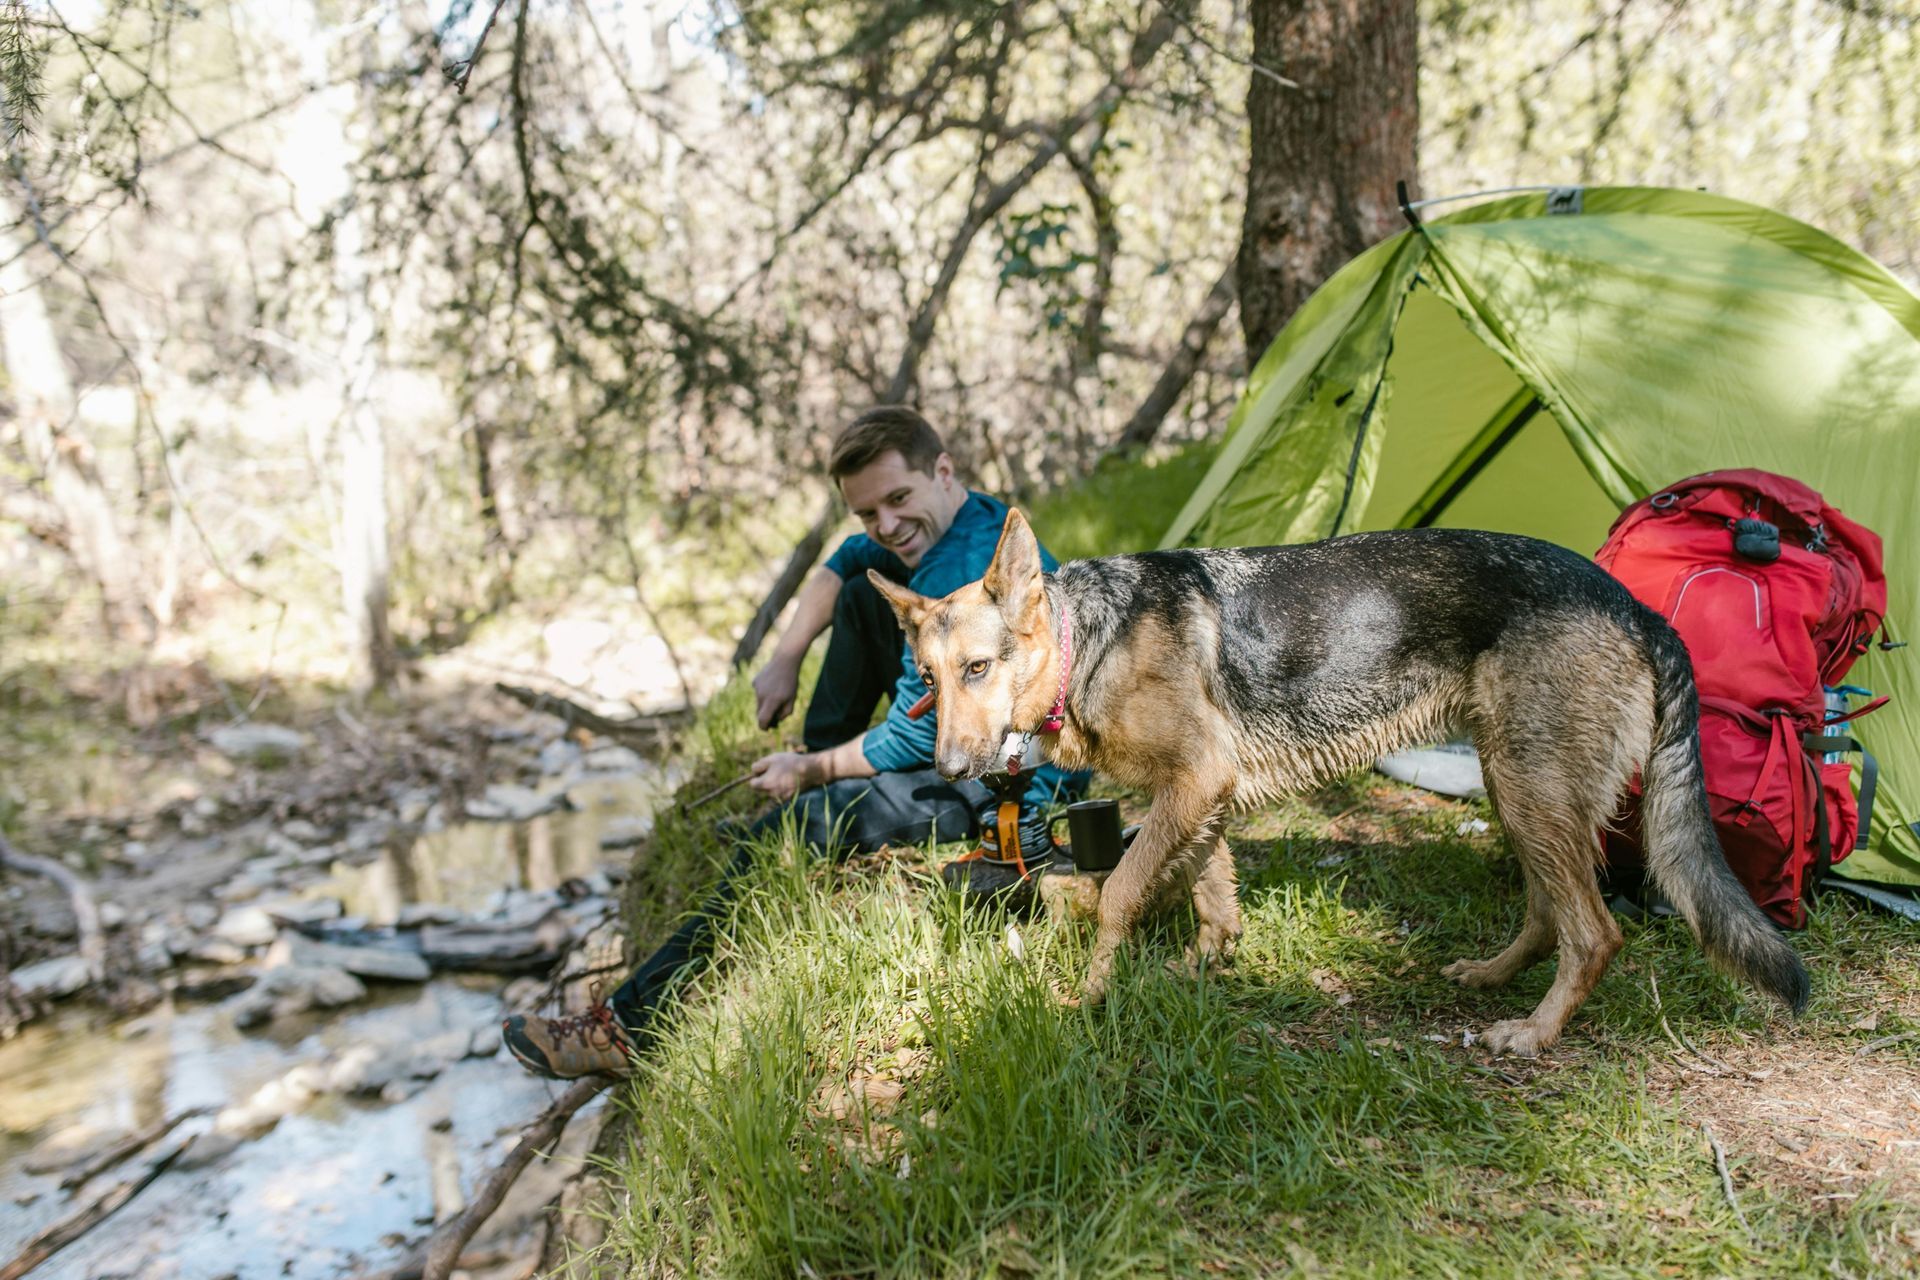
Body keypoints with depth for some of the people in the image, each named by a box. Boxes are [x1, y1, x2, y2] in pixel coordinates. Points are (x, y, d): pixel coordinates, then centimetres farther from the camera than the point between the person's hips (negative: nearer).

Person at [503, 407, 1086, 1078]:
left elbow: (916, 740, -21)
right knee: (863, 596, 15)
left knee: (780, 835, -18)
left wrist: (809, 773, -5)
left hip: (1012, 794, -11)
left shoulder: (960, 576, -26)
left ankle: (633, 1026, -7)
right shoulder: (978, 517, 6)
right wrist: (786, 657, 10)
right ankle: (814, 793, 17)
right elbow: (847, 560, 21)